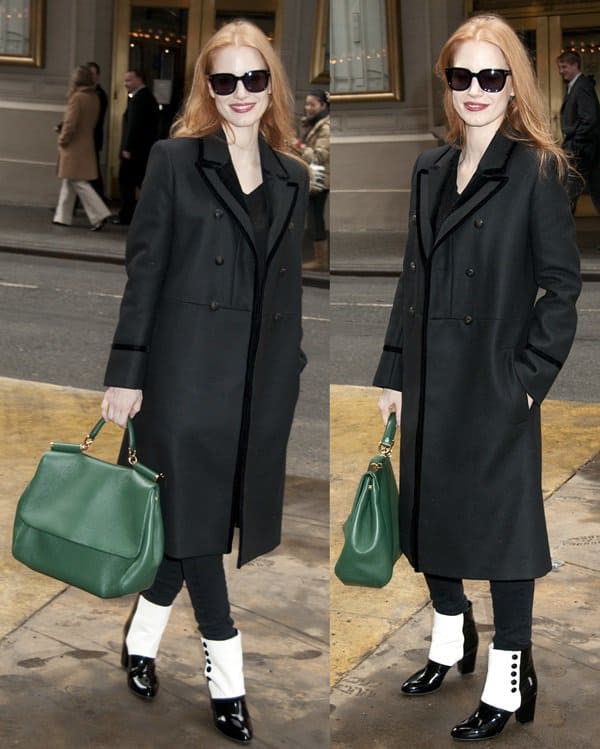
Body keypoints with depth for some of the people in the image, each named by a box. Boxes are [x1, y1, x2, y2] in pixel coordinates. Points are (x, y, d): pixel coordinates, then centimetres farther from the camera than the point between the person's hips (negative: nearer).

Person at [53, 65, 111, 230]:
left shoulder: (77, 97, -17)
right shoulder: (95, 98, 7)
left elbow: (70, 123, -20)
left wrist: (62, 140, -6)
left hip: (74, 146, -8)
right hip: (87, 144, 8)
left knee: (78, 183, -6)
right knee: (69, 182, 15)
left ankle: (99, 214, -12)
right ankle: (63, 217, 20)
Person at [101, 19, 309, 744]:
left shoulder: (292, 176, 11)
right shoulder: (175, 160, -2)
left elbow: (289, 284, 14)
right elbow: (144, 270, -5)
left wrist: (290, 371, 10)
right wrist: (126, 374, -9)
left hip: (260, 377, 5)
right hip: (189, 368, -4)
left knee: (193, 519, 11)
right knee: (195, 517, 1)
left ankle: (141, 641, 32)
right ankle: (227, 679, 11)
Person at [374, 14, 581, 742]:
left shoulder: (536, 169, -8)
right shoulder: (431, 169, 9)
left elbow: (562, 282, -9)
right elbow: (413, 276, 11)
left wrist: (530, 375, -13)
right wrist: (394, 372, 9)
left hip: (496, 382, -6)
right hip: (429, 378, 6)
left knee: (500, 524, 3)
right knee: (426, 512, 16)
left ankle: (508, 683, 17)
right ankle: (450, 638, 40)